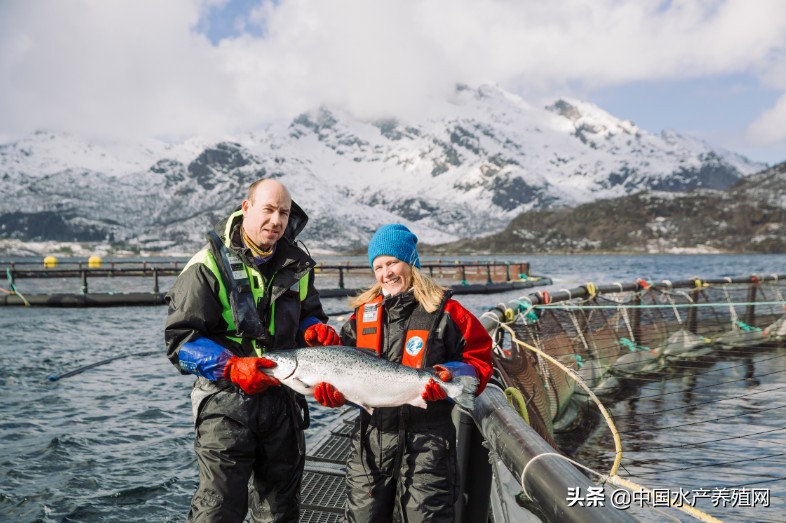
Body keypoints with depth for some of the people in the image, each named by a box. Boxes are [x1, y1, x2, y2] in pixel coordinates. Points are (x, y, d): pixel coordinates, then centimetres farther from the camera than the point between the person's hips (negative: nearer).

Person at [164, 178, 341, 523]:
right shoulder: (210, 265, -10)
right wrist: (231, 367, -25)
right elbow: (180, 338, -12)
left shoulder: (296, 264, 6)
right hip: (227, 401, -5)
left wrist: (316, 329, -4)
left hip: (283, 400, 6)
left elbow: (308, 314, 21)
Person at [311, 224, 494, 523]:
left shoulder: (443, 311, -3)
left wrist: (451, 375, -20)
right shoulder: (363, 313, 10)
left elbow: (479, 360, -2)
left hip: (426, 440, -4)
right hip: (370, 436, 5)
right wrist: (332, 390, -6)